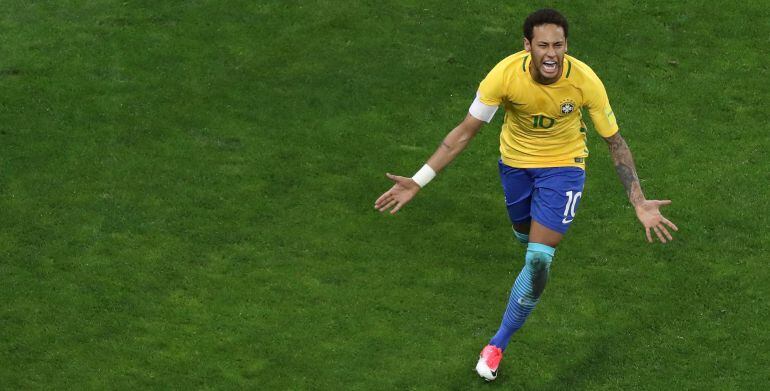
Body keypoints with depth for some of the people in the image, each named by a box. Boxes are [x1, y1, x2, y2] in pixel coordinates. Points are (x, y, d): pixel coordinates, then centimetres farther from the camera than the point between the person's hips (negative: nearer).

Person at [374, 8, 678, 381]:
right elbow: (465, 131, -19)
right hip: (515, 160, 2)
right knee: (525, 235, 26)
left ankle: (498, 343, 4)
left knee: (538, 261, -14)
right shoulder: (506, 74, -29)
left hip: (563, 165, -2)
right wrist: (418, 181, -23)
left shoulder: (585, 81, -29)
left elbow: (615, 141, -15)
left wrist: (639, 203, -20)